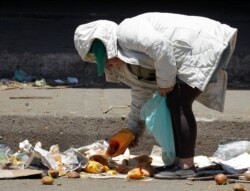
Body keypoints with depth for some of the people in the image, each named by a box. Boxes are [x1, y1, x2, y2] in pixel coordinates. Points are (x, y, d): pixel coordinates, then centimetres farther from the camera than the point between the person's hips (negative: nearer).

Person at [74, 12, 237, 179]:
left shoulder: (127, 31, -12)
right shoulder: (129, 59, 19)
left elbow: (160, 46, -25)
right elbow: (142, 93, 26)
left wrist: (165, 82, -15)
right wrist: (134, 131, 29)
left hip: (205, 44, -10)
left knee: (177, 103, -13)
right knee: (174, 103, 11)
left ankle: (186, 165, -13)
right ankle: (179, 161, 13)